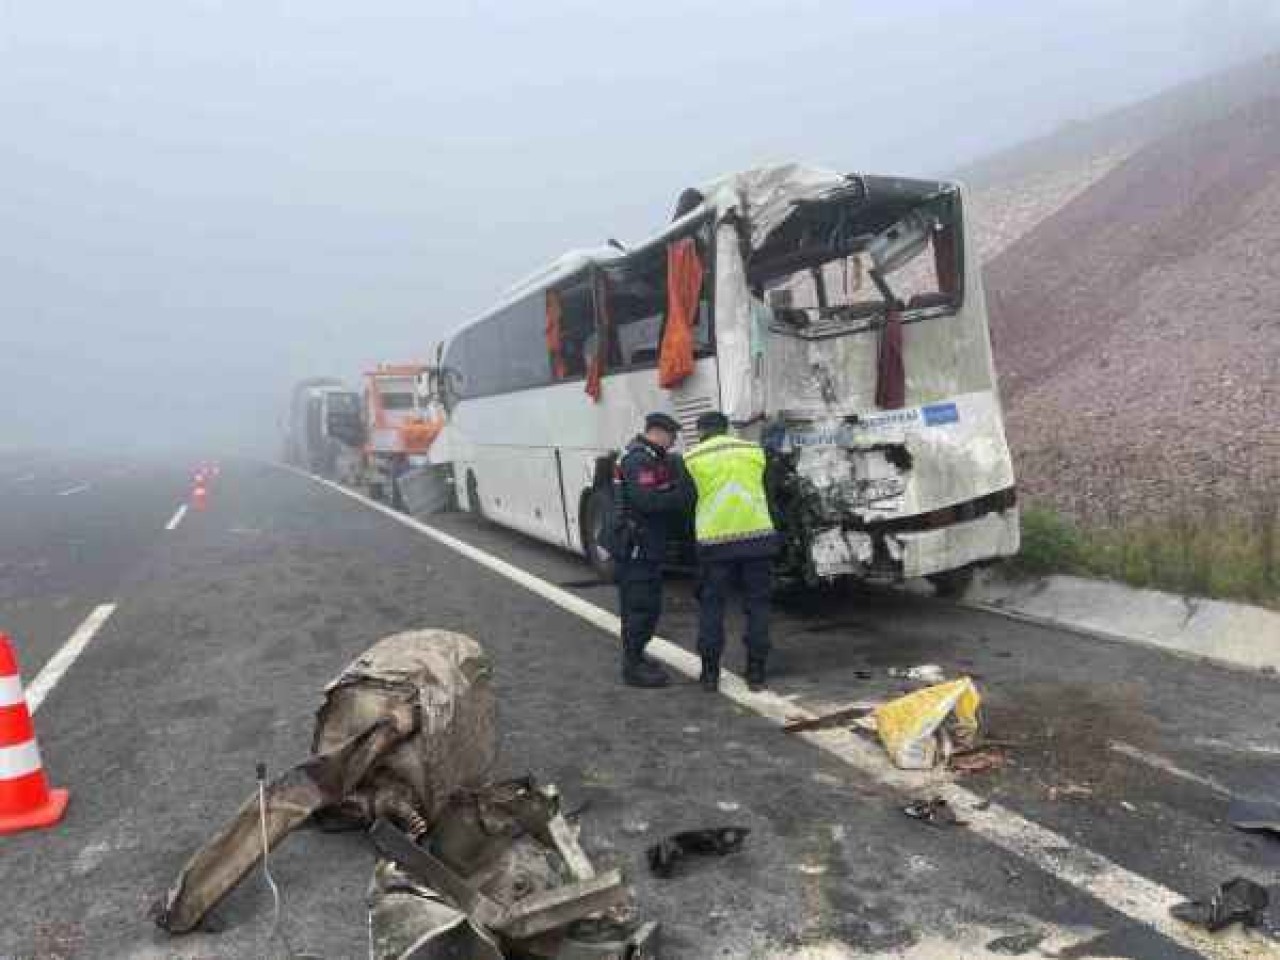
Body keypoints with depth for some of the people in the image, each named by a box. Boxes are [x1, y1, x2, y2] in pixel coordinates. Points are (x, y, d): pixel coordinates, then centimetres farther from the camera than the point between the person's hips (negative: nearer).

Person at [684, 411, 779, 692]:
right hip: (757, 535, 1)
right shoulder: (753, 450, 8)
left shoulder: (692, 458, 2)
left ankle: (710, 673, 14)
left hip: (715, 540, -1)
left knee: (711, 606, 12)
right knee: (757, 605, 11)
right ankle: (756, 673, 13)